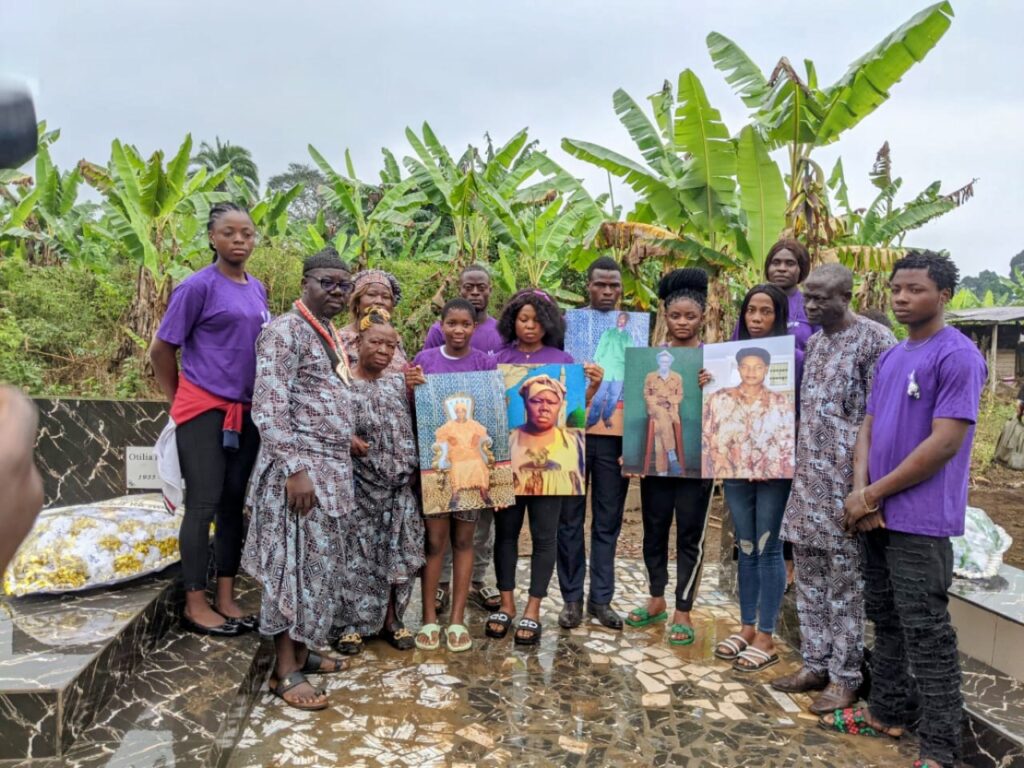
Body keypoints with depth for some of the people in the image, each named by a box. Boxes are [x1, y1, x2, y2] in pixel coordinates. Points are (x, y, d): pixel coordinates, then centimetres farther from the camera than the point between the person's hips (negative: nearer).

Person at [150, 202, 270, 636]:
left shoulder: (257, 289, 10)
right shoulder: (199, 286, -9)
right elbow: (161, 350, -5)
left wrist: (256, 399, 14)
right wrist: (180, 401, 4)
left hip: (245, 411, 6)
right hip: (204, 410, -6)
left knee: (234, 502, 10)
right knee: (203, 504, -1)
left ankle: (225, 598, 20)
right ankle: (195, 604, 11)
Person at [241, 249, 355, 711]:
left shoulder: (331, 336, 17)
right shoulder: (285, 331, -11)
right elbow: (268, 409, -19)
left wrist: (347, 440, 15)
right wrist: (295, 469, -23)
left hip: (332, 468, 9)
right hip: (299, 469, -9)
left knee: (321, 564, 14)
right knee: (295, 566, -3)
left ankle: (302, 648, 27)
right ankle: (286, 670, 7)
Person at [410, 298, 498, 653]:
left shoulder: (486, 363, 1)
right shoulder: (425, 359, 1)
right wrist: (409, 387, -14)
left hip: (471, 460, 1)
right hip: (433, 459, 0)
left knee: (463, 539, 7)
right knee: (434, 539, 2)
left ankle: (457, 619, 17)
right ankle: (429, 618, 14)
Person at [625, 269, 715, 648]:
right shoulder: (652, 357, 5)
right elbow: (639, 406, 7)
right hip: (655, 456, 3)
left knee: (690, 534, 5)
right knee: (654, 529, 12)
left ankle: (683, 612, 17)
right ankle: (657, 601, 29)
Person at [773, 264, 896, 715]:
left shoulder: (875, 339, -10)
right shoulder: (814, 343, 14)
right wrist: (802, 470, 15)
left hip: (845, 480, -8)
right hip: (808, 477, 8)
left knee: (844, 581, 2)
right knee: (809, 576, 13)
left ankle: (845, 677, 15)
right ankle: (815, 664, 25)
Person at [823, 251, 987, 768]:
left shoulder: (958, 356, -12)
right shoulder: (890, 357, 13)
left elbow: (945, 442, -19)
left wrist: (872, 494, -14)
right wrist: (859, 491, -6)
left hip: (921, 520, -8)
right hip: (878, 516, 8)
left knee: (925, 632, 0)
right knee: (886, 619, 18)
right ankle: (888, 710, 33)